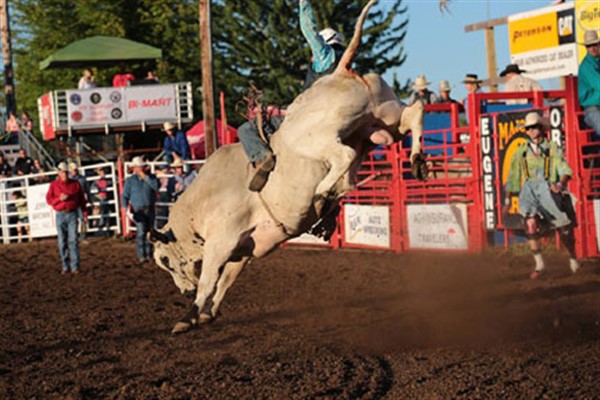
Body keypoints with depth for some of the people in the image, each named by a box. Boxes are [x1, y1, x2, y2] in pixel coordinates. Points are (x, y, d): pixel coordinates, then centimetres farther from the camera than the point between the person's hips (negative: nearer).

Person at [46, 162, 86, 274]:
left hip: (72, 214, -1)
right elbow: (48, 199, 1)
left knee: (73, 240, -7)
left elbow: (82, 199, 10)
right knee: (62, 242, 4)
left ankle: (75, 266, -6)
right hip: (60, 215, 1)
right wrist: (59, 198, -15)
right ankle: (65, 266, 12)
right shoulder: (54, 185, 3)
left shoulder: (75, 184, 5)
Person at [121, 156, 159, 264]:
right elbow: (125, 195, 2)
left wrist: (145, 177, -12)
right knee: (141, 231, -13)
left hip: (150, 209, 3)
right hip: (138, 209, -3)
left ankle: (149, 254, 16)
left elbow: (156, 186, -11)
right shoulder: (130, 180, 4)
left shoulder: (150, 177, 8)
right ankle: (141, 256, -11)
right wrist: (125, 207, -13)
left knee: (149, 231, 7)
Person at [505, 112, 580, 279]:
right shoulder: (521, 152, 10)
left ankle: (573, 258, 31)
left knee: (565, 229, 3)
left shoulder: (553, 149, 3)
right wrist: (508, 199, 13)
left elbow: (565, 170, -9)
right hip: (530, 191, 1)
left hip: (550, 191, -1)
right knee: (531, 225, -20)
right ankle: (539, 263, -4)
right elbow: (513, 177, 15)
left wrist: (560, 183, -29)